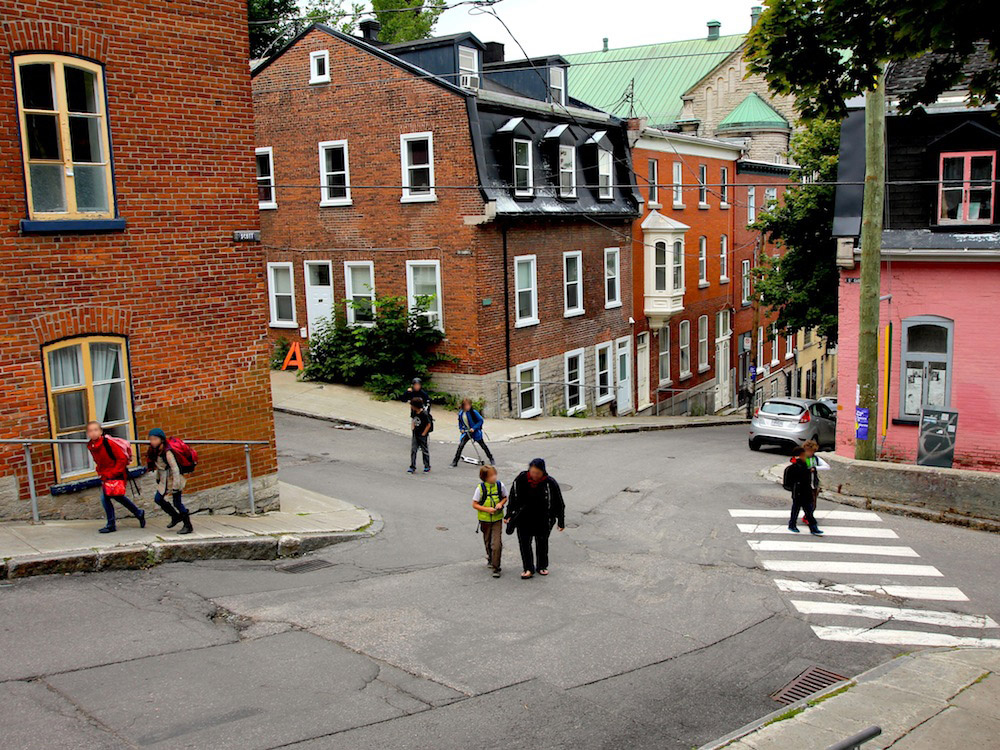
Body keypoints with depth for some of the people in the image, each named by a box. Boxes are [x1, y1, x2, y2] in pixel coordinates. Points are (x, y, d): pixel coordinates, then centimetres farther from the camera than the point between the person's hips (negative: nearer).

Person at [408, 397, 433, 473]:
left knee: (425, 450, 7)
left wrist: (424, 433, -14)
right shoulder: (414, 412, -1)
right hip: (415, 434, 6)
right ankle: (412, 467, 7)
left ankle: (427, 467, 21)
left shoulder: (424, 414, -21)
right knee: (413, 450, 2)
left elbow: (429, 424, -15)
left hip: (422, 435, -6)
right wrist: (412, 427, 7)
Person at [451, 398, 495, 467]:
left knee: (483, 445, 7)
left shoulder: (473, 412, -18)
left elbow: (481, 420, -15)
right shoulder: (460, 413, -4)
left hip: (475, 432, -3)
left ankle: (490, 458, 27)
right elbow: (460, 422, 13)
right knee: (460, 445, -9)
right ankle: (455, 461, -2)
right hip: (466, 432, 3)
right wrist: (461, 429, -3)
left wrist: (474, 428, -21)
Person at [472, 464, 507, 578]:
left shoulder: (500, 485, -9)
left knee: (497, 544, -10)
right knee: (488, 542, 19)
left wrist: (501, 503, -13)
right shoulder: (481, 488, -14)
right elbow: (474, 504, -9)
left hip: (497, 518, 0)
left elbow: (505, 497, 8)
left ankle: (496, 567, -2)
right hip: (485, 519, 0)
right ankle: (490, 558, 46)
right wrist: (487, 509, -21)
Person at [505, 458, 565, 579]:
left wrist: (561, 521, -4)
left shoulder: (550, 483, -19)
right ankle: (528, 569, 13)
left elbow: (559, 503, -9)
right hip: (524, 518, 1)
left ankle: (542, 566, 32)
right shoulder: (521, 479, -15)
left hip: (542, 520, -1)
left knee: (542, 542, 13)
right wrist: (509, 515, 1)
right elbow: (513, 498, -2)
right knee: (524, 542, 0)